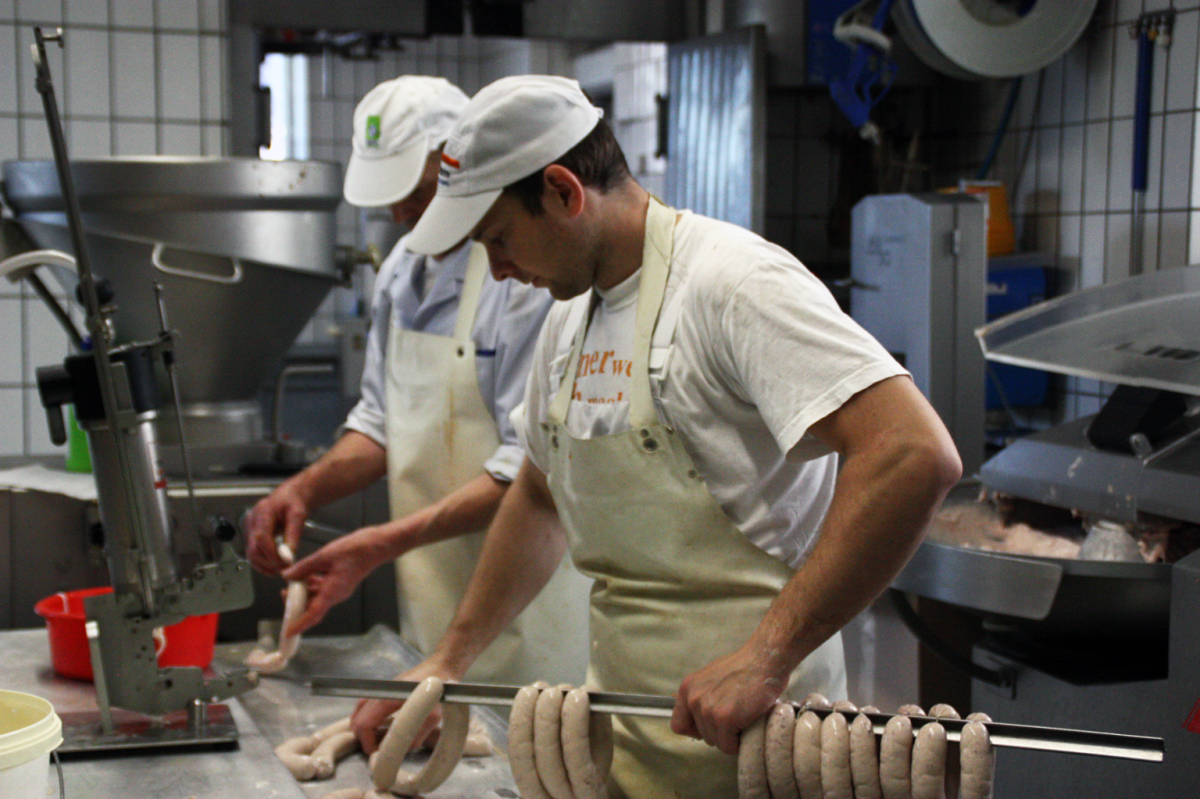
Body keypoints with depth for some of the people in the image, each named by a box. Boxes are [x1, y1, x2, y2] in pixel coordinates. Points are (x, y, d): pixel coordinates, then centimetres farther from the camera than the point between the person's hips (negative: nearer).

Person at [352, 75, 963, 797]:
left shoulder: (736, 283, -18)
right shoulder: (569, 322, 9)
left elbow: (917, 456, -29)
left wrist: (765, 656, -30)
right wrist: (450, 662, 17)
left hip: (743, 736, -7)